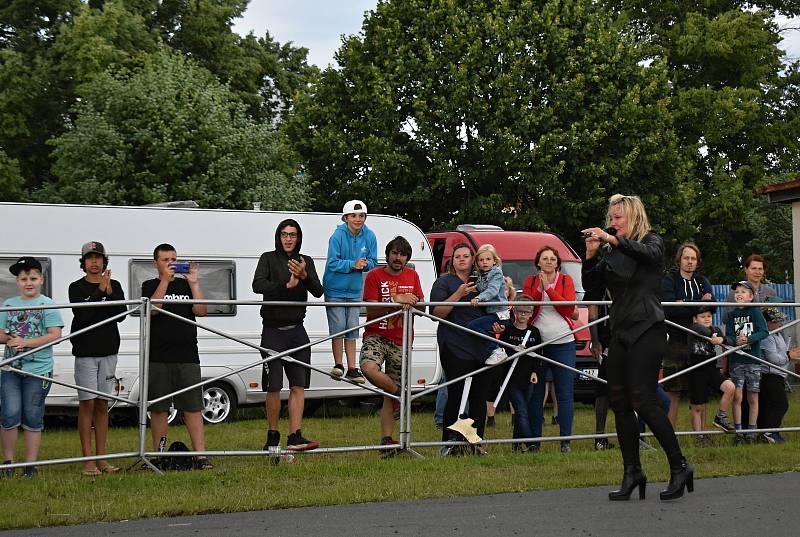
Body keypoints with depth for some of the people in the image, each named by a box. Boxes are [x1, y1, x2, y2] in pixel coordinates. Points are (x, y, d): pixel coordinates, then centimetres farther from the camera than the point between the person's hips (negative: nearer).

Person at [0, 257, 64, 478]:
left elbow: (55, 335, -11)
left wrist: (25, 342, -17)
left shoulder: (48, 305, -1)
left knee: (33, 418, 4)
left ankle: (30, 465, 11)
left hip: (38, 369, -2)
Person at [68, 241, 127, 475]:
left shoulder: (114, 286, 9)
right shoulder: (77, 287, 0)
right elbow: (82, 315, -15)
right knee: (87, 403, -4)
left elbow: (121, 315, -3)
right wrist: (100, 292, -19)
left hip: (108, 351, 3)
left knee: (102, 404, 7)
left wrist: (109, 293, -17)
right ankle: (88, 460, -2)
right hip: (85, 351, -3)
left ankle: (101, 459, 10)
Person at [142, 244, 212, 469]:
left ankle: (200, 455, -4)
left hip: (187, 357, 1)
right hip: (158, 358, -1)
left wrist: (193, 283, -5)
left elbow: (201, 311, 1)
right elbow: (152, 308, -12)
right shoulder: (150, 286, 8)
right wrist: (165, 280, -13)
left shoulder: (185, 285, 14)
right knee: (158, 408, 2)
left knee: (193, 407, -2)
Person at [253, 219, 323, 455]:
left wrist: (304, 276, -21)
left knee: (299, 385, -4)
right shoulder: (269, 259, 1)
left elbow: (318, 291, -2)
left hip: (296, 330, 3)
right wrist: (286, 286, -24)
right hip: (273, 331, -3)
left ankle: (295, 437, -5)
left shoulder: (306, 261, 10)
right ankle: (272, 437, 12)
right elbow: (258, 285, -15)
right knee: (273, 387, -1)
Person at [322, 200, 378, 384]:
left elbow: (373, 262, 6)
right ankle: (338, 365, 8)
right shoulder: (338, 236, -13)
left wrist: (365, 264, -16)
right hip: (335, 289, -4)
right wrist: (353, 265, -25)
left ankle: (351, 369, 8)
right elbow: (333, 263, -14)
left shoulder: (369, 237, -1)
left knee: (352, 329, 5)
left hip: (354, 290, 4)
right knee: (338, 327, -5)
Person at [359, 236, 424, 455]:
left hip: (400, 341, 3)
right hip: (376, 336, -3)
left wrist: (412, 304, -11)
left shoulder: (412, 276, 10)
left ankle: (386, 439, 10)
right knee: (369, 368, -34)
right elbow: (371, 310, -10)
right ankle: (401, 395, -7)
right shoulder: (375, 276, -2)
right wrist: (395, 301, -22)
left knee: (390, 396, 3)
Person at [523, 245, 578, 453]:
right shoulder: (531, 281, 9)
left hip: (563, 344, -1)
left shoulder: (566, 280, 7)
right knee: (535, 393, 1)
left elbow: (569, 309, -7)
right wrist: (539, 290, -12)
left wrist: (549, 288, -11)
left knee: (565, 394, -2)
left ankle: (566, 441, -1)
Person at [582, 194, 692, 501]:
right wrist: (591, 254, -5)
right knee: (619, 401, 2)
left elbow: (650, 254, -23)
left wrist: (614, 240, -31)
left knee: (643, 400, -14)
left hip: (647, 329, -7)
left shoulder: (651, 241, 2)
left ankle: (679, 466, -5)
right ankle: (632, 473, 8)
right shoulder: (611, 252, 15)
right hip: (621, 332, 7)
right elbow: (590, 286, 9)